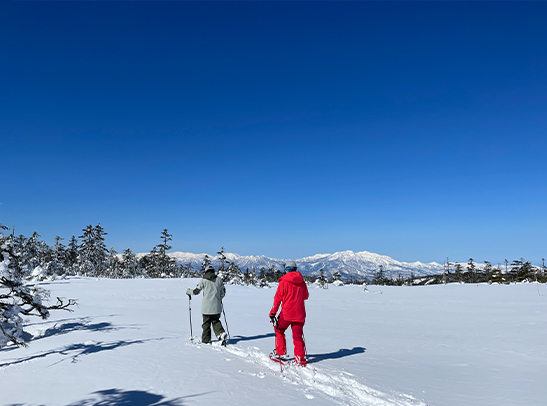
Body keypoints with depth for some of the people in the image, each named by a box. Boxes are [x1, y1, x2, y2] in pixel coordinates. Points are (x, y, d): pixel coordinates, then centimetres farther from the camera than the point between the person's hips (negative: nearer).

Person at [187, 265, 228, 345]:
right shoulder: (219, 279, 5)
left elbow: (196, 291, 4)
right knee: (216, 321, 15)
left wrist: (189, 291, 24)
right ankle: (221, 333, -9)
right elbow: (223, 292, 12)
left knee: (206, 323, 8)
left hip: (207, 306, -2)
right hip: (217, 306, 2)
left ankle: (206, 341, 10)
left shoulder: (203, 280, -3)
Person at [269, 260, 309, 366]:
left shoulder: (284, 282, -8)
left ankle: (281, 353, 18)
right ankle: (300, 360, 7)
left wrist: (273, 313, -3)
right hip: (299, 314, 4)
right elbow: (306, 296, 19)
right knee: (298, 336, 9)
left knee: (279, 330, 19)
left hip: (286, 313, -3)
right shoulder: (302, 282, 5)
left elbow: (277, 298, -8)